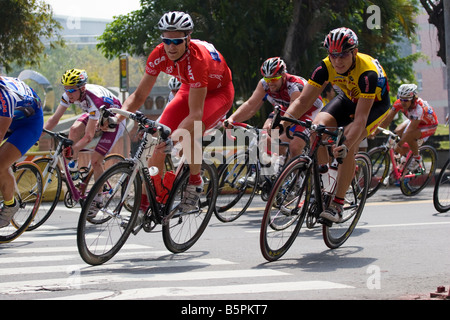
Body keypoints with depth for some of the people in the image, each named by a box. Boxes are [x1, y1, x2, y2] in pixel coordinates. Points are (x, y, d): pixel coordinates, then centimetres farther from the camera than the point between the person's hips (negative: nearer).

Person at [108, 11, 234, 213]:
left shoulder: (197, 59, -38)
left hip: (218, 92, -6)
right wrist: (117, 117, -32)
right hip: (189, 89, 6)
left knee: (187, 135, -32)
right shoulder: (159, 55, -22)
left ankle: (195, 182, -4)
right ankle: (144, 204, -3)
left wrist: (172, 138, -56)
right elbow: (139, 95, -15)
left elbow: (195, 114, -42)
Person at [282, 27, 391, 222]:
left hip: (375, 103, -5)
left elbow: (360, 118, -42)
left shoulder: (367, 73, -38)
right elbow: (303, 101, -25)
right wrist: (282, 121, -42)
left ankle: (337, 204, -17)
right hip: (348, 97, 5)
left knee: (347, 148, -27)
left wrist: (346, 145, -56)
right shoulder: (326, 67, -25)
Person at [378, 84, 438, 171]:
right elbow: (387, 119, -21)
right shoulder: (399, 103, -24)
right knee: (398, 132, -15)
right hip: (413, 120, 7)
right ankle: (405, 155, 9)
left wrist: (399, 145, -45)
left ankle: (417, 158, -5)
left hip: (429, 125, -7)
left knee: (409, 136, -30)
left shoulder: (419, 108, -41)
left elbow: (410, 129, -42)